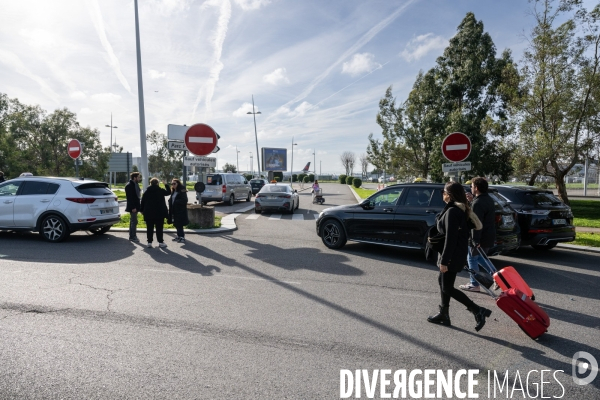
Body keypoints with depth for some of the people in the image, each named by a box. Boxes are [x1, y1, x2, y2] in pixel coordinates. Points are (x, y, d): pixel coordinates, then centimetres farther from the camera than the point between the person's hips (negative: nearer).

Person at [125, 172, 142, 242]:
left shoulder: (135, 184, 14)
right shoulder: (129, 185, -15)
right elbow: (130, 197, -20)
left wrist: (137, 206, 15)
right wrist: (133, 207, -23)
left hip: (135, 206, 10)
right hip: (133, 207, -10)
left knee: (132, 221, 14)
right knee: (134, 221, -6)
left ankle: (132, 236, 22)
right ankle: (133, 237, 0)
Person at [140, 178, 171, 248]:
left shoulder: (146, 191, 4)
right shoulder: (161, 190, -4)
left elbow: (143, 201, 5)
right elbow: (168, 192, 12)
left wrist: (141, 210, 14)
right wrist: (166, 185, 24)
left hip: (148, 213, 2)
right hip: (159, 213, -2)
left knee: (149, 228, 7)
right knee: (159, 228, 3)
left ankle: (149, 242, 8)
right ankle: (160, 242, 3)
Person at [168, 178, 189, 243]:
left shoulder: (182, 191, -11)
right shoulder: (173, 192, 14)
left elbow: (184, 200, -18)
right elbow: (171, 200, 21)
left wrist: (175, 202, -18)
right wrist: (170, 200, -1)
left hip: (180, 211, -8)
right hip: (174, 211, 8)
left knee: (179, 225, -7)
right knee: (176, 225, 13)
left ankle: (182, 237, -1)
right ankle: (179, 236, 24)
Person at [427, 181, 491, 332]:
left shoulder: (452, 211, -22)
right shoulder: (460, 209, 9)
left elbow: (450, 238, -25)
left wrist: (444, 260, -22)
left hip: (452, 255, -10)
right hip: (456, 253, 10)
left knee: (447, 287, -1)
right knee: (442, 281, 18)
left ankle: (478, 311, -1)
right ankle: (443, 314, 27)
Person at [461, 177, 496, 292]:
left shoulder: (478, 203, -23)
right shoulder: (488, 199, 8)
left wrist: (476, 240, -26)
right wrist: (473, 200, 14)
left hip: (480, 238, -10)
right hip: (489, 236, 10)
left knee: (472, 259, 5)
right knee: (479, 257, 25)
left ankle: (474, 284, 12)